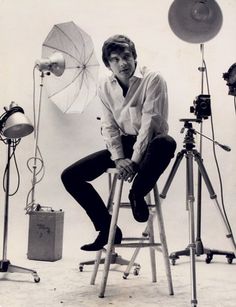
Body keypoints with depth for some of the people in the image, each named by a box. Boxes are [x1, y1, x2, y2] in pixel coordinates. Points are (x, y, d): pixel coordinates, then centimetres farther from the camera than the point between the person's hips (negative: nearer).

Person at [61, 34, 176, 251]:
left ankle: (137, 194, -19)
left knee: (166, 143, -43)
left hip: (149, 143, -4)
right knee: (70, 176, -8)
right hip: (122, 144, 5)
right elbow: (109, 127, 0)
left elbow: (150, 122, -19)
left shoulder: (153, 80, -13)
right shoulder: (105, 86, 2)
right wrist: (118, 158, -15)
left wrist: (134, 160, -24)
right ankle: (107, 228, 1)